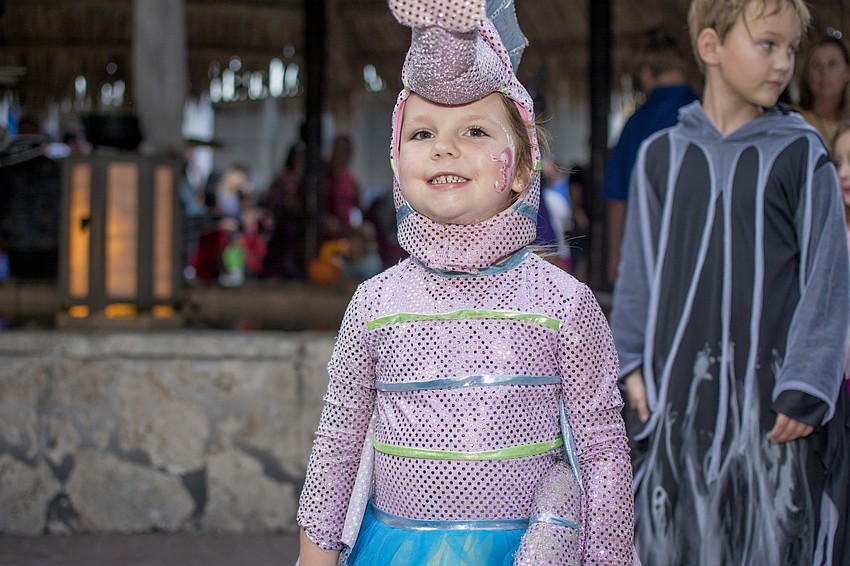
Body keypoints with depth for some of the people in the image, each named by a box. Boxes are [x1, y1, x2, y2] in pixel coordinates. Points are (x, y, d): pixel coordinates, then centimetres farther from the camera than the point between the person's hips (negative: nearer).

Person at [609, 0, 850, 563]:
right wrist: (633, 361, 9)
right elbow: (640, 269, 12)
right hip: (685, 388, 2)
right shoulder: (662, 155, 6)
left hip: (774, 397, -2)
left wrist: (805, 388, -8)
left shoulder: (801, 155, -2)